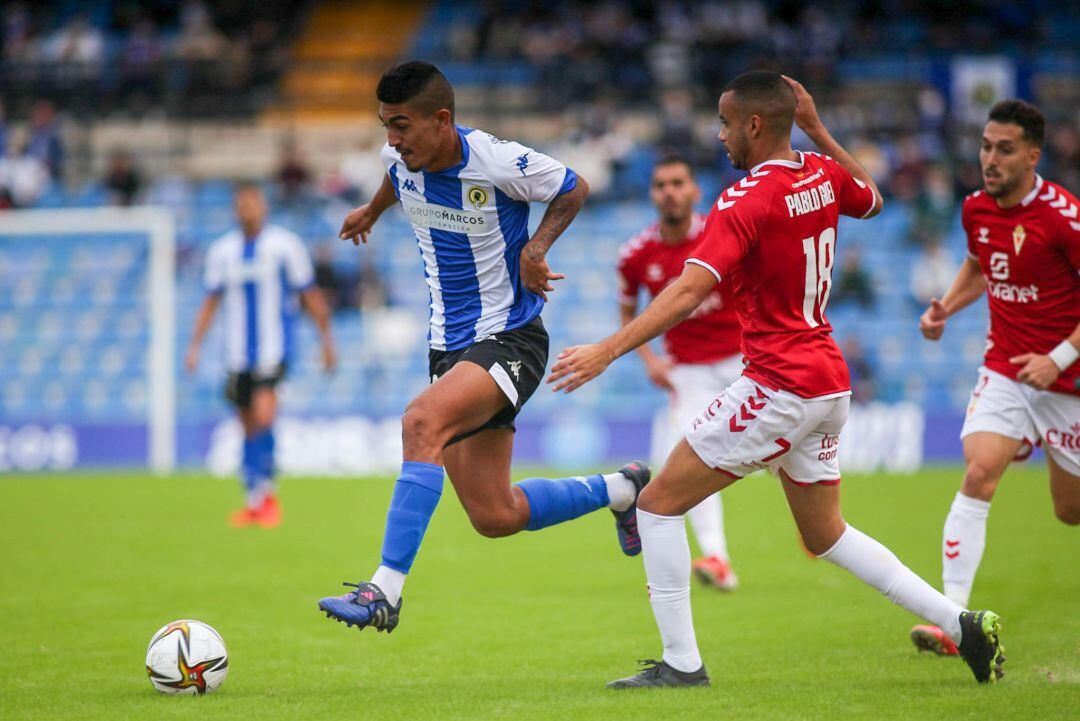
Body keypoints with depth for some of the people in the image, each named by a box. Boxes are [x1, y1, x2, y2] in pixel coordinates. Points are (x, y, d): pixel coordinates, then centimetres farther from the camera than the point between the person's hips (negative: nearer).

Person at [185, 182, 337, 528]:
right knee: (248, 425, 7)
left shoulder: (285, 245, -2)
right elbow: (211, 301, 14)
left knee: (263, 414, -21)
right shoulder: (222, 250, 7)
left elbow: (311, 296, 4)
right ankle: (257, 499, 18)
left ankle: (260, 494, -12)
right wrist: (195, 346, 8)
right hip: (238, 353, 4)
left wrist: (327, 341, 5)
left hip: (273, 350, -4)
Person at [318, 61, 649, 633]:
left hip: (509, 339, -7)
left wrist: (536, 245, -15)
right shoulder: (402, 158, -2)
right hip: (449, 346, 7)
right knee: (495, 517, 5)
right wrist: (373, 210, 39)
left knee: (421, 422, -34)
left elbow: (574, 190, -1)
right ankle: (620, 490, 32)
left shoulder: (499, 163, -19)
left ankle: (386, 590, -35)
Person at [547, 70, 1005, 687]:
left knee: (659, 505, -1)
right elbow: (872, 199, 30)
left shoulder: (745, 202, -16)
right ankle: (962, 624, 14)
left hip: (779, 387, -9)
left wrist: (606, 352, -30)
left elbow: (689, 292, -27)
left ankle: (682, 662, -2)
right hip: (830, 382, 9)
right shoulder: (824, 176, 6)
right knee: (826, 535, 21)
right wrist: (818, 131, 28)